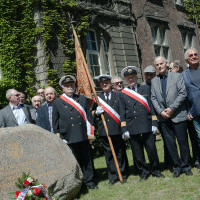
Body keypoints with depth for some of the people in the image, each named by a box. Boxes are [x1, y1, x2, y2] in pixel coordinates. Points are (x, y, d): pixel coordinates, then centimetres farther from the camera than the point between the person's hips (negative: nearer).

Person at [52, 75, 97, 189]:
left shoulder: (82, 98, 10)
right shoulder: (57, 103, 4)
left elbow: (89, 116, 10)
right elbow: (55, 122, 6)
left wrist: (90, 131, 4)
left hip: (83, 136, 2)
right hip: (68, 138, -2)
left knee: (87, 160, 9)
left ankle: (89, 182, 21)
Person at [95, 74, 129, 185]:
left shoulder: (118, 96, 7)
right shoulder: (97, 98, 10)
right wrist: (97, 112, -12)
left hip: (117, 129, -1)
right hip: (104, 131, 1)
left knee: (120, 153, 8)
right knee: (109, 154, 5)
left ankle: (123, 174, 20)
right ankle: (112, 176, 15)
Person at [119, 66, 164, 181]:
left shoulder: (146, 89, 9)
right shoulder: (122, 94, 9)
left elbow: (152, 107, 6)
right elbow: (122, 113, 6)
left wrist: (154, 123, -1)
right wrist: (124, 129, -1)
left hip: (147, 125, 0)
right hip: (132, 127, 1)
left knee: (151, 148, 2)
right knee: (137, 152, 5)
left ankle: (155, 170, 19)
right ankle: (143, 172, 19)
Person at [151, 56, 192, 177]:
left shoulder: (177, 76, 3)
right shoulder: (154, 81, 12)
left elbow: (183, 94, -6)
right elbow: (153, 98, 7)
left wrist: (171, 108, -13)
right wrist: (160, 111, -7)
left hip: (178, 115, -3)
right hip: (163, 117, 3)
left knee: (183, 142, 3)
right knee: (170, 144, 5)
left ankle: (186, 166, 17)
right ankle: (177, 167, 17)